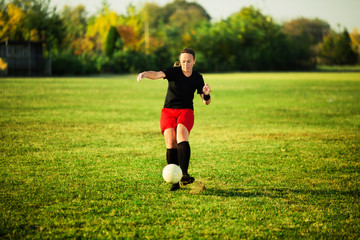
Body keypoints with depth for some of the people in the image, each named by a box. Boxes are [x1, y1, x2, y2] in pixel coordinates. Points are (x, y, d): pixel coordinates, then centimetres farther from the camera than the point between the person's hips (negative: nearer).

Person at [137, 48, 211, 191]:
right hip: (168, 111, 0)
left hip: (186, 111, 0)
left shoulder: (197, 78, 4)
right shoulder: (174, 71, -3)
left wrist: (207, 94, -17)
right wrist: (145, 74, -44)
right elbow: (157, 74, -23)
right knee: (171, 144, -16)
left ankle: (184, 175, -38)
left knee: (182, 138, -27)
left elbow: (206, 102, 7)